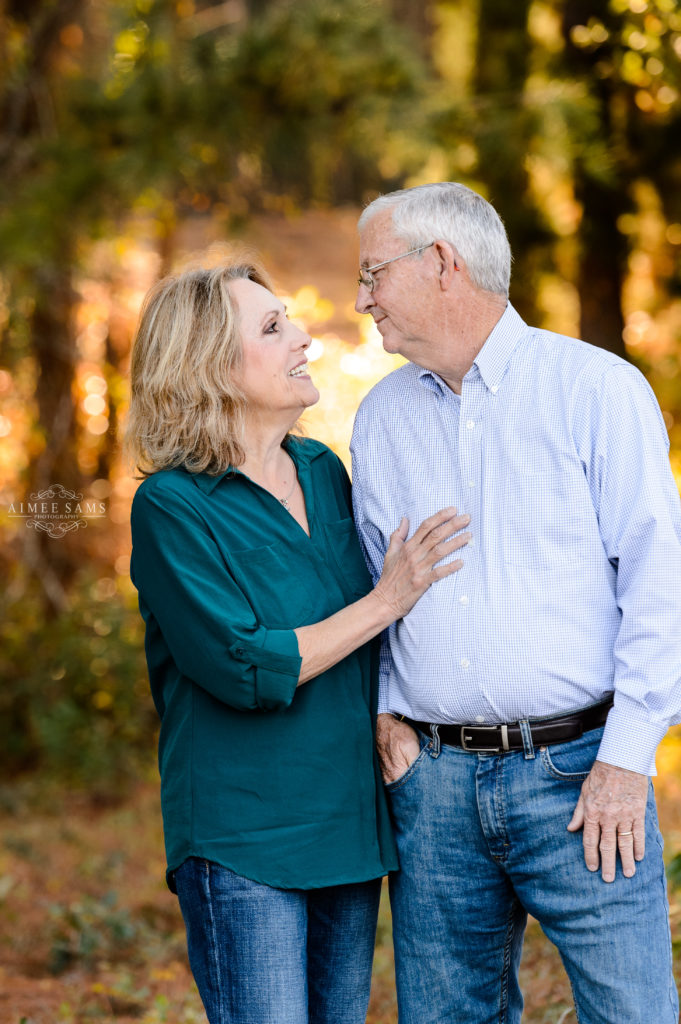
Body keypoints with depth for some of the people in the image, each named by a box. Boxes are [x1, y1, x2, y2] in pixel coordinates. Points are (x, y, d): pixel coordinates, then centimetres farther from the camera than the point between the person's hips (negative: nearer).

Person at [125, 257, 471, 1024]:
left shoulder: (324, 472, 10)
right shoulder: (172, 506, -11)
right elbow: (246, 668, -19)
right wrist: (386, 602, -14)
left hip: (351, 824, 7)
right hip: (242, 844, -7)